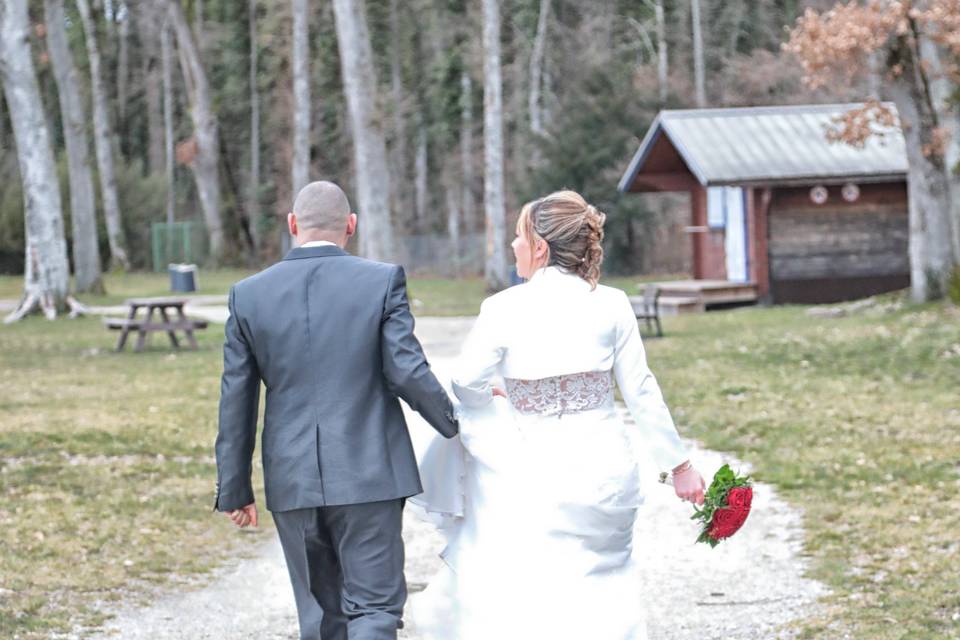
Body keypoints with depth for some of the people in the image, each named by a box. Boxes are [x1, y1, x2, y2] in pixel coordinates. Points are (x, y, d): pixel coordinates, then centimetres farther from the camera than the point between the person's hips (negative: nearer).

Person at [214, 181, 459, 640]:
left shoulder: (249, 294, 2)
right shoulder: (382, 281, -5)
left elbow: (236, 401, 4)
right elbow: (408, 373, -9)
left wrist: (234, 489, 11)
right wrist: (453, 424, 9)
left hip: (292, 481, 3)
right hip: (369, 475, -3)